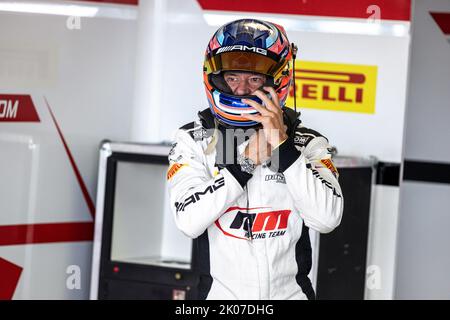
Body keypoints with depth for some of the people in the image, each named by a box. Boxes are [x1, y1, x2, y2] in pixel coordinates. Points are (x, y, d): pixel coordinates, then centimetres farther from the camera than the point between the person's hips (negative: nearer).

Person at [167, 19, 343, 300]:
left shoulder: (307, 143, -4)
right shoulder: (193, 141, -5)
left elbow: (327, 218, -19)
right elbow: (190, 221, -18)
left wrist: (282, 145, -23)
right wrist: (247, 161, -22)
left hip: (288, 290, 1)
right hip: (221, 292, 0)